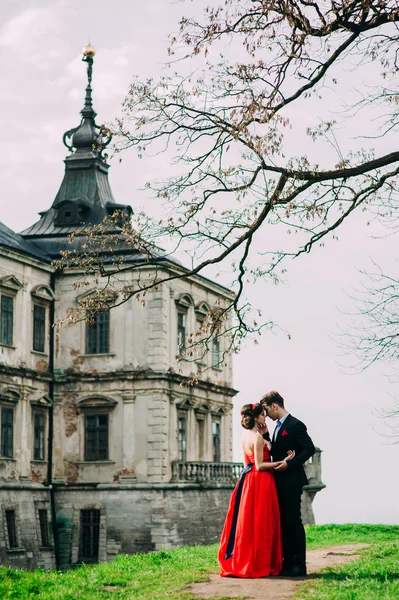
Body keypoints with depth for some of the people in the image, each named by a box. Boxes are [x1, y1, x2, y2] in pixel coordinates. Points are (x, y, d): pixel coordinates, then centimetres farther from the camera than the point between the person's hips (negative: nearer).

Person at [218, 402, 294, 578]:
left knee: (247, 521, 12)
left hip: (248, 481, 9)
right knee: (260, 523, -3)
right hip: (260, 481, -9)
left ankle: (239, 562, 16)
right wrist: (282, 462, -19)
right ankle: (258, 565, 0)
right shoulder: (257, 437, -16)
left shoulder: (245, 435, 11)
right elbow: (259, 465, -18)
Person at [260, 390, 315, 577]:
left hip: (291, 481, -9)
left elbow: (309, 449, -16)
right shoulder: (278, 427, 16)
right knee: (283, 522, 10)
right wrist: (265, 435, 6)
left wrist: (290, 463, -22)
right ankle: (287, 563, 15)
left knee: (293, 522, -7)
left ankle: (299, 565, -4)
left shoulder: (295, 425, -12)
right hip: (280, 482, 9)